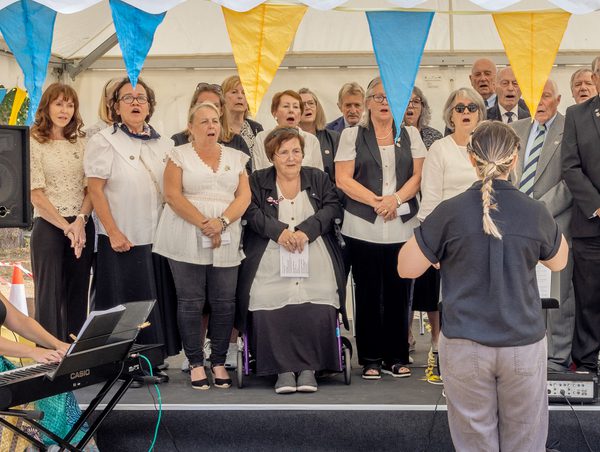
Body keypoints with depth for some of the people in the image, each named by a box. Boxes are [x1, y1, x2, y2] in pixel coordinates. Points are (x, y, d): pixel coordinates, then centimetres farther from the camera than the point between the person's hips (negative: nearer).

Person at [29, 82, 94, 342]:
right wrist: (66, 227, -12)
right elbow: (36, 195, -8)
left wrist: (80, 221, -10)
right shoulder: (34, 143, -3)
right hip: (48, 226, -4)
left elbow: (91, 188, 6)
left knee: (77, 296, 8)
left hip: (82, 226, 4)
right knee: (49, 294, -1)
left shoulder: (81, 143, 10)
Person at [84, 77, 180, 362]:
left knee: (159, 303, 7)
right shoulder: (104, 141, -2)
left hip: (159, 239, 5)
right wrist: (113, 233, -13)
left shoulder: (164, 144, 12)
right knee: (126, 309, -1)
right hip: (123, 240, -5)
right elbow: (95, 191, -7)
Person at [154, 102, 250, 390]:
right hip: (187, 238, -3)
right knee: (190, 301, -1)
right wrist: (203, 223, -16)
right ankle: (196, 363, 6)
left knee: (224, 302, 0)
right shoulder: (180, 155, 4)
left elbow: (244, 196, 5)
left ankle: (219, 362, 9)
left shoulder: (235, 158, 14)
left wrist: (222, 221, -12)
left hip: (226, 240, 3)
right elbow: (172, 195, -6)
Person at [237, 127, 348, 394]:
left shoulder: (318, 179, 20)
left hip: (315, 262, 1)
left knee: (318, 310, -21)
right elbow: (251, 213, 1)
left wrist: (306, 230, -11)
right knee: (269, 309, -23)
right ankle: (283, 369, -13)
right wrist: (279, 231, -15)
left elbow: (332, 207, 5)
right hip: (271, 264, -1)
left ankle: (309, 367, -10)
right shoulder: (257, 181, 15)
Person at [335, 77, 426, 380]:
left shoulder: (411, 135, 14)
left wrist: (396, 199, -12)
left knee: (399, 292, 2)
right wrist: (376, 202, -11)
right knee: (368, 293, 1)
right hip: (363, 227, -1)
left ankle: (396, 357, 12)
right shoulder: (352, 136, 7)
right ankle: (370, 359, 10)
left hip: (403, 226, 2)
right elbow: (343, 179, -1)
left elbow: (418, 175, 5)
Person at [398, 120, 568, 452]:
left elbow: (406, 268, -3)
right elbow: (558, 261, 13)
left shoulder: (450, 213, -12)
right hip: (524, 346, 1)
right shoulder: (535, 213, -6)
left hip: (465, 346, -1)